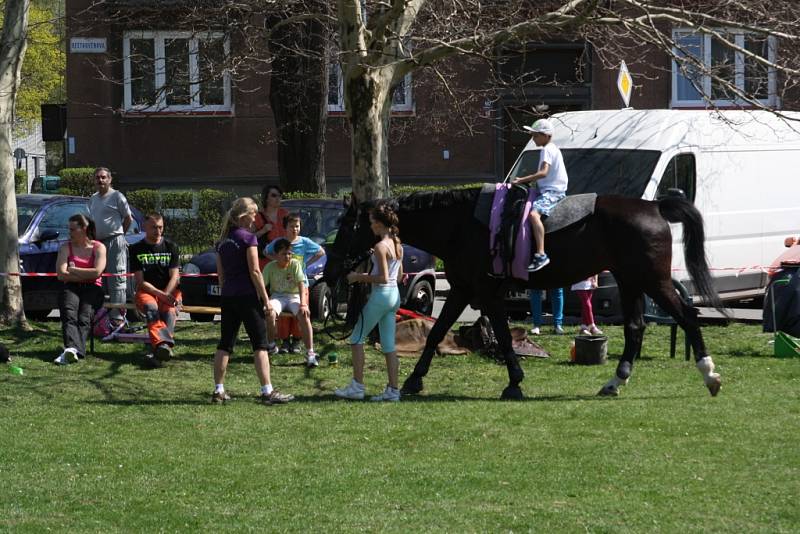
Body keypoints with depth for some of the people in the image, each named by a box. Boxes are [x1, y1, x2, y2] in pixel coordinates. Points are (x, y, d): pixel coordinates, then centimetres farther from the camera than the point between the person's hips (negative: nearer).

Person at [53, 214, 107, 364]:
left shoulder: (98, 248, 9)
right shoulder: (66, 248, 14)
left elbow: (97, 272, -7)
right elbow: (61, 274, 1)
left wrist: (72, 270, -2)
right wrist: (85, 275, -3)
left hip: (92, 289, -1)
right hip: (71, 288, 1)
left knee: (84, 318, -29)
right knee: (69, 315, -31)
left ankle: (73, 351, -53)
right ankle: (72, 348, -55)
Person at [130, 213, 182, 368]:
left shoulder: (171, 247, 11)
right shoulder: (137, 249, 7)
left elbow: (174, 277, 3)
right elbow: (140, 281, -1)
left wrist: (166, 295, -16)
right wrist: (160, 295, -15)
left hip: (169, 292, 1)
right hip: (146, 292, -1)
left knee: (169, 311, -32)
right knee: (151, 307, -35)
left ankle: (157, 352, -52)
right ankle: (163, 344, -59)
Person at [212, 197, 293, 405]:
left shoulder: (223, 240, 12)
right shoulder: (248, 237, -9)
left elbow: (220, 273, 14)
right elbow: (255, 272, -12)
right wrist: (266, 299, -9)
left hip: (227, 296, 7)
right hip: (247, 295, -7)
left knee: (225, 343, 10)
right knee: (260, 344, -4)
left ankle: (218, 390, 9)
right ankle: (267, 391, -9)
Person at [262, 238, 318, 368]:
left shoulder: (295, 264, -5)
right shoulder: (270, 267, -5)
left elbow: (301, 285, -13)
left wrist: (303, 304, -27)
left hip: (294, 296, 0)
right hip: (277, 296, 0)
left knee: (304, 314, -31)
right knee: (269, 313, -34)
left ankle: (310, 353, -30)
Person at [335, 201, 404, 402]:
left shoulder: (381, 246, -16)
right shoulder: (398, 245, 10)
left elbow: (383, 278, -20)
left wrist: (359, 277, -12)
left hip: (380, 295, -8)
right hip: (394, 295, 8)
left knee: (356, 339, 2)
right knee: (388, 344, 10)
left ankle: (357, 387, -1)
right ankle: (393, 389, 7)